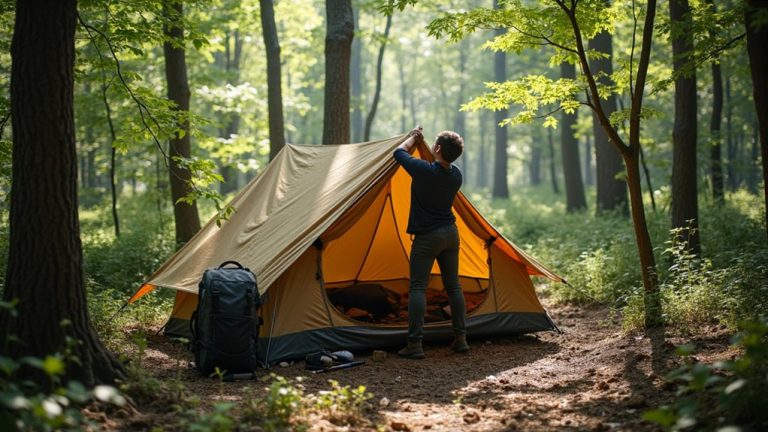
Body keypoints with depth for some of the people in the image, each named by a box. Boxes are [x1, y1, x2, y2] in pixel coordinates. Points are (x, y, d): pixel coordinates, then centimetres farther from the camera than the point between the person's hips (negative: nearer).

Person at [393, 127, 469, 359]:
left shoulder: (423, 170, -20)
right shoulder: (456, 174, -1)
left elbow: (399, 153, -2)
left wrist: (413, 137, 16)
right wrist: (421, 141, 31)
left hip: (427, 237, -6)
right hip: (450, 233, 6)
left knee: (418, 287, -4)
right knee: (453, 285, 13)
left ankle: (415, 344, -8)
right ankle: (460, 338, 17)